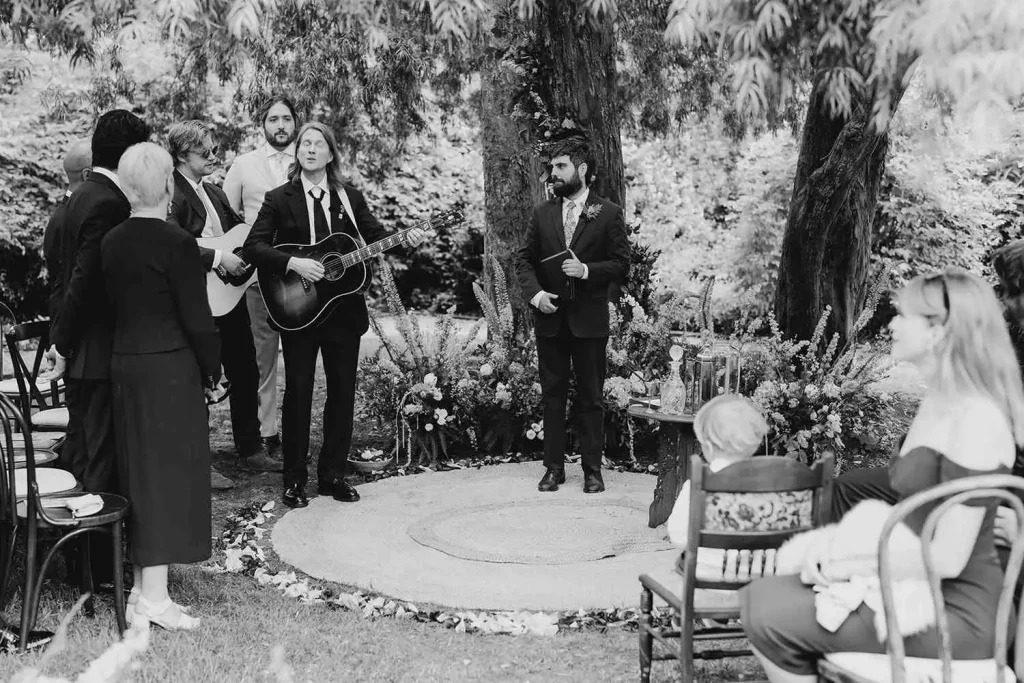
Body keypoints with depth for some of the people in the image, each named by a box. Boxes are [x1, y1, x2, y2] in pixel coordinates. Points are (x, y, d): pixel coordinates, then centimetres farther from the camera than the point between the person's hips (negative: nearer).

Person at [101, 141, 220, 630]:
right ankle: (154, 595, -1)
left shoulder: (110, 242, 6)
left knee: (138, 471, 14)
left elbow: (108, 306, 10)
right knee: (168, 470, -2)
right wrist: (212, 368, -2)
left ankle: (143, 581, 23)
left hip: (124, 366, 7)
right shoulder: (177, 243, -14)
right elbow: (196, 318, -14)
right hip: (170, 369, -7)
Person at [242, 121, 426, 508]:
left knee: (342, 391, 7)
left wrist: (406, 242, -15)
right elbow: (253, 247, -9)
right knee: (298, 392, 1)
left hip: (343, 309, 3)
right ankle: (294, 479, 12)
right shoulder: (279, 199, -1)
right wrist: (293, 263, -23)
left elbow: (377, 238, 5)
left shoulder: (350, 198, 8)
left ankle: (333, 474, 20)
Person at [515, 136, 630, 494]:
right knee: (552, 395, 8)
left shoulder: (608, 213, -1)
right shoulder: (542, 213, 8)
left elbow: (621, 265, -2)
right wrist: (534, 292, -7)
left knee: (591, 397, 4)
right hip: (549, 316, 3)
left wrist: (586, 271, -17)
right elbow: (524, 259, 9)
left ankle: (592, 470, 12)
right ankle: (554, 467, 16)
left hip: (589, 317, -3)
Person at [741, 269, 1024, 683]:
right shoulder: (937, 406, 10)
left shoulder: (975, 421, -20)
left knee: (770, 617, -15)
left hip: (954, 613, -9)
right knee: (762, 596, 4)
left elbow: (948, 558, -22)